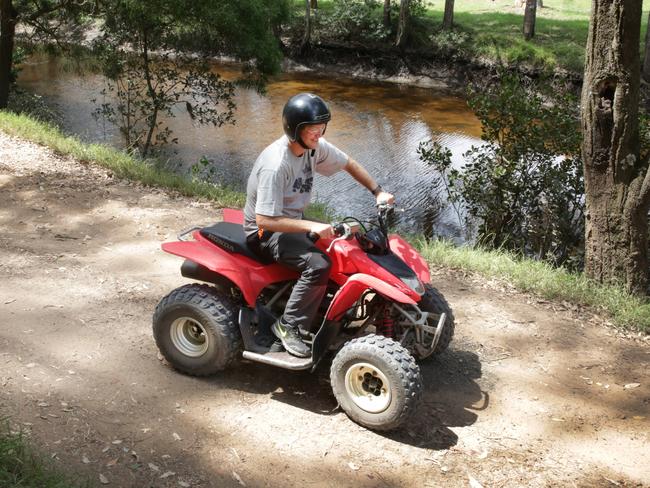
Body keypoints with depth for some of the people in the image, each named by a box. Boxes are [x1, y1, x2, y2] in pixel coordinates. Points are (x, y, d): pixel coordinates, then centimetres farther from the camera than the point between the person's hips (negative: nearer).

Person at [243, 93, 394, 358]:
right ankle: (288, 326, -14)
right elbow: (264, 220, -32)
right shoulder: (275, 165, -31)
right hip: (266, 231, -8)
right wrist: (312, 226, -38)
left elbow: (349, 164, 10)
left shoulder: (314, 146, -6)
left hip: (294, 220, 9)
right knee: (318, 264, -30)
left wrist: (378, 191, -2)